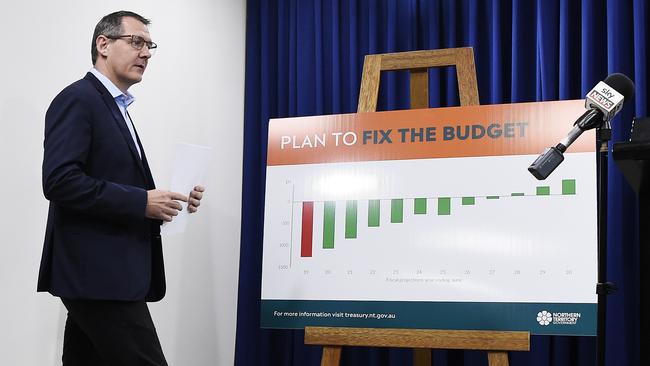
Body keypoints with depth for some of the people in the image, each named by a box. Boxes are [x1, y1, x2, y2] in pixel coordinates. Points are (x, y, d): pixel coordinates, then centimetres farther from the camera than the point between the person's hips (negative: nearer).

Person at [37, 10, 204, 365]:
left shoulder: (114, 108, 21)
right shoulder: (78, 99, -8)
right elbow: (60, 180, -21)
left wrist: (163, 200, 6)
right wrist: (142, 202, -19)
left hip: (102, 272, 10)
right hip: (99, 273, -10)